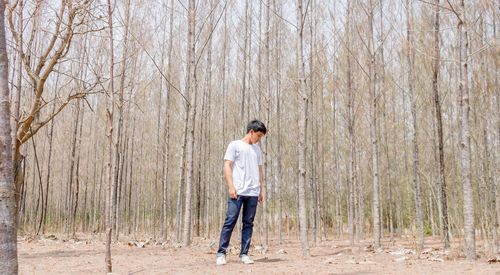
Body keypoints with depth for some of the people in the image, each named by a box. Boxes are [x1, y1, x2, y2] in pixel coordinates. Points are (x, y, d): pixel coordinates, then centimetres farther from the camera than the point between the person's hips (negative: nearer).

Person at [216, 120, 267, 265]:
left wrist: (262, 189, 14)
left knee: (248, 223, 5)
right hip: (237, 191, -5)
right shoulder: (235, 145, 3)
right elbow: (227, 166, -3)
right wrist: (231, 186, -11)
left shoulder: (257, 149, 19)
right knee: (230, 222, -7)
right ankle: (221, 253, -1)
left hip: (253, 193, 5)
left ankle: (244, 254, 10)